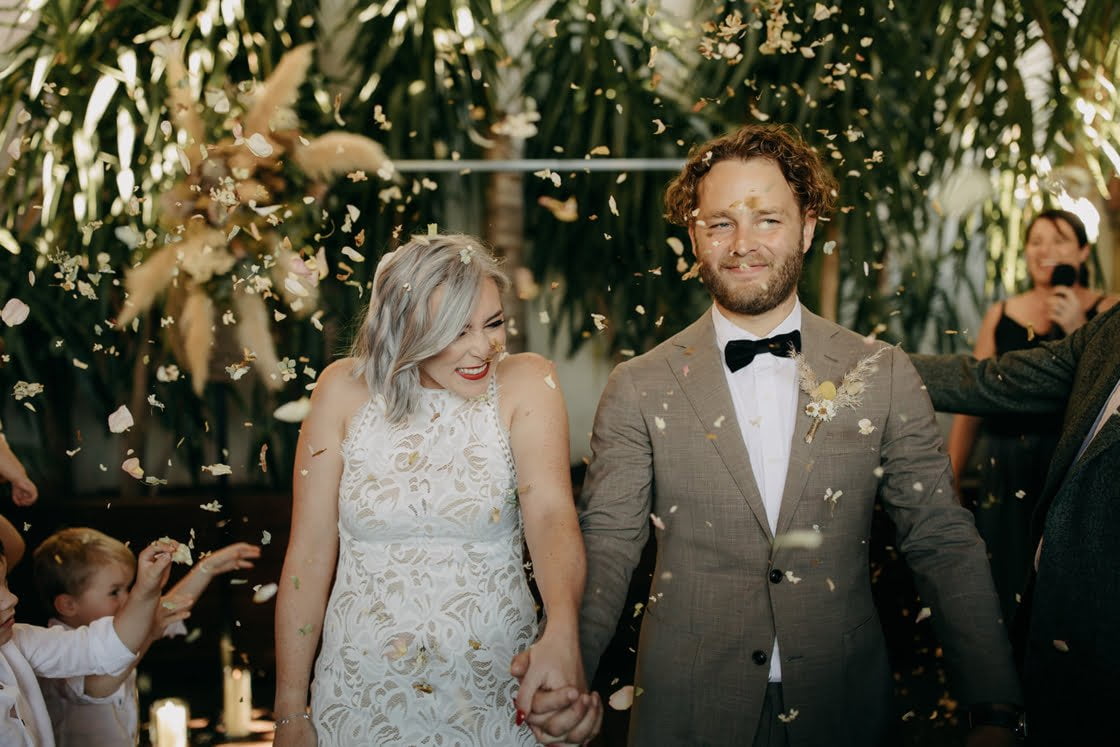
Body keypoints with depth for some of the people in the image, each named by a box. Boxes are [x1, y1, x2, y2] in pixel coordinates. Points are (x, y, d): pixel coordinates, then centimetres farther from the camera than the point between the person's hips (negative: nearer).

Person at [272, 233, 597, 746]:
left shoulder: (526, 385, -7)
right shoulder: (345, 390, -5)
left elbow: (551, 512, -22)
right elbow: (308, 555, -3)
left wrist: (562, 634, -40)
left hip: (495, 694, 0)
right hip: (362, 697, 1)